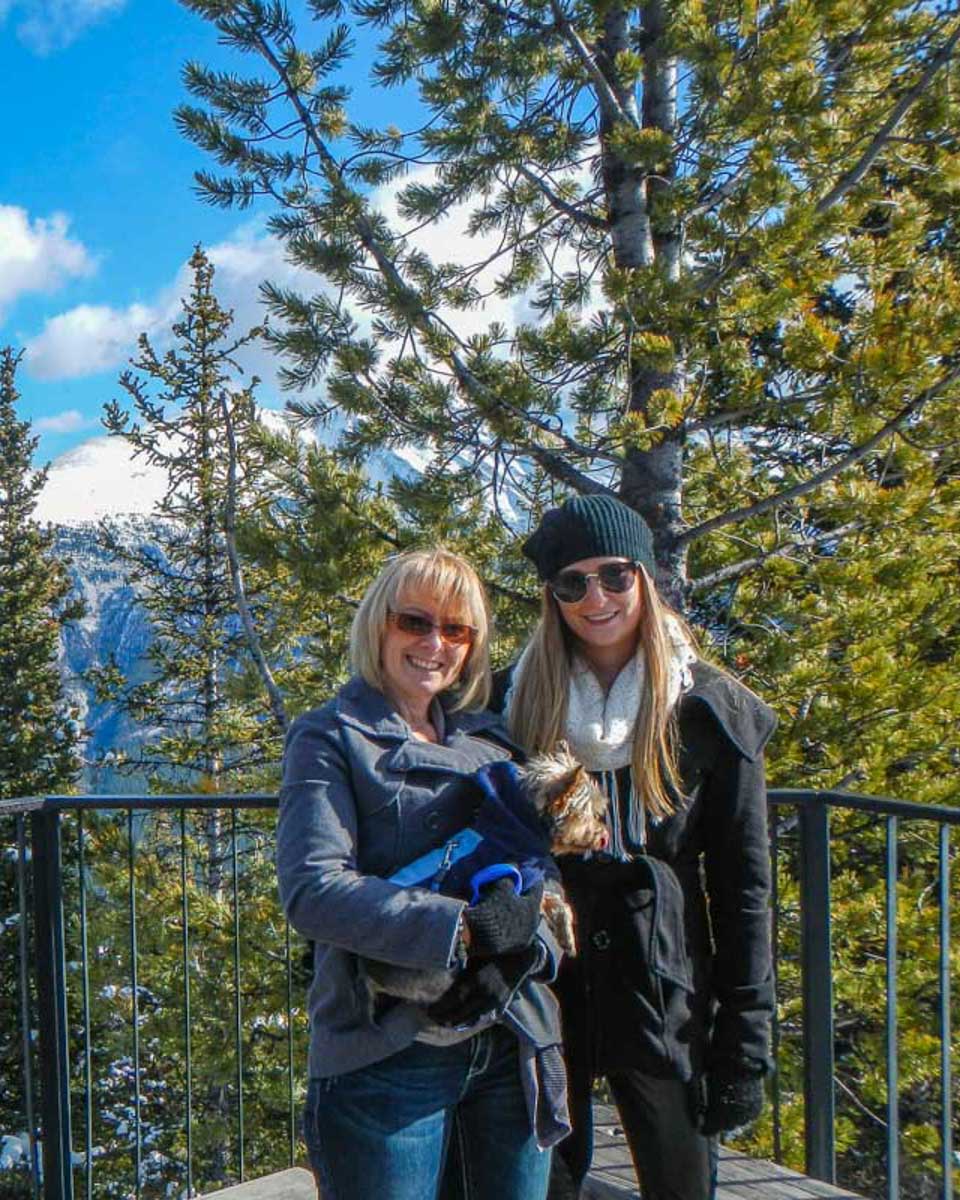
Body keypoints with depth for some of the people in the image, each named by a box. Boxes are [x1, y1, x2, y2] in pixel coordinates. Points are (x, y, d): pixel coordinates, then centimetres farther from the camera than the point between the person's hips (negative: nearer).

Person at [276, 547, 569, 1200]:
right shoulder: (332, 739, -2)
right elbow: (313, 889, -16)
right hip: (388, 1056, -5)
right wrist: (464, 929, -22)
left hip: (511, 1048, 5)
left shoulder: (492, 739, 14)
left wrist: (521, 949, -11)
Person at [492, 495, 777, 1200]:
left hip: (664, 995, -1)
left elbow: (743, 890, -1)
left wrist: (745, 1043, -4)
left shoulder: (710, 709, -3)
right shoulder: (515, 699, 2)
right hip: (541, 991, 1)